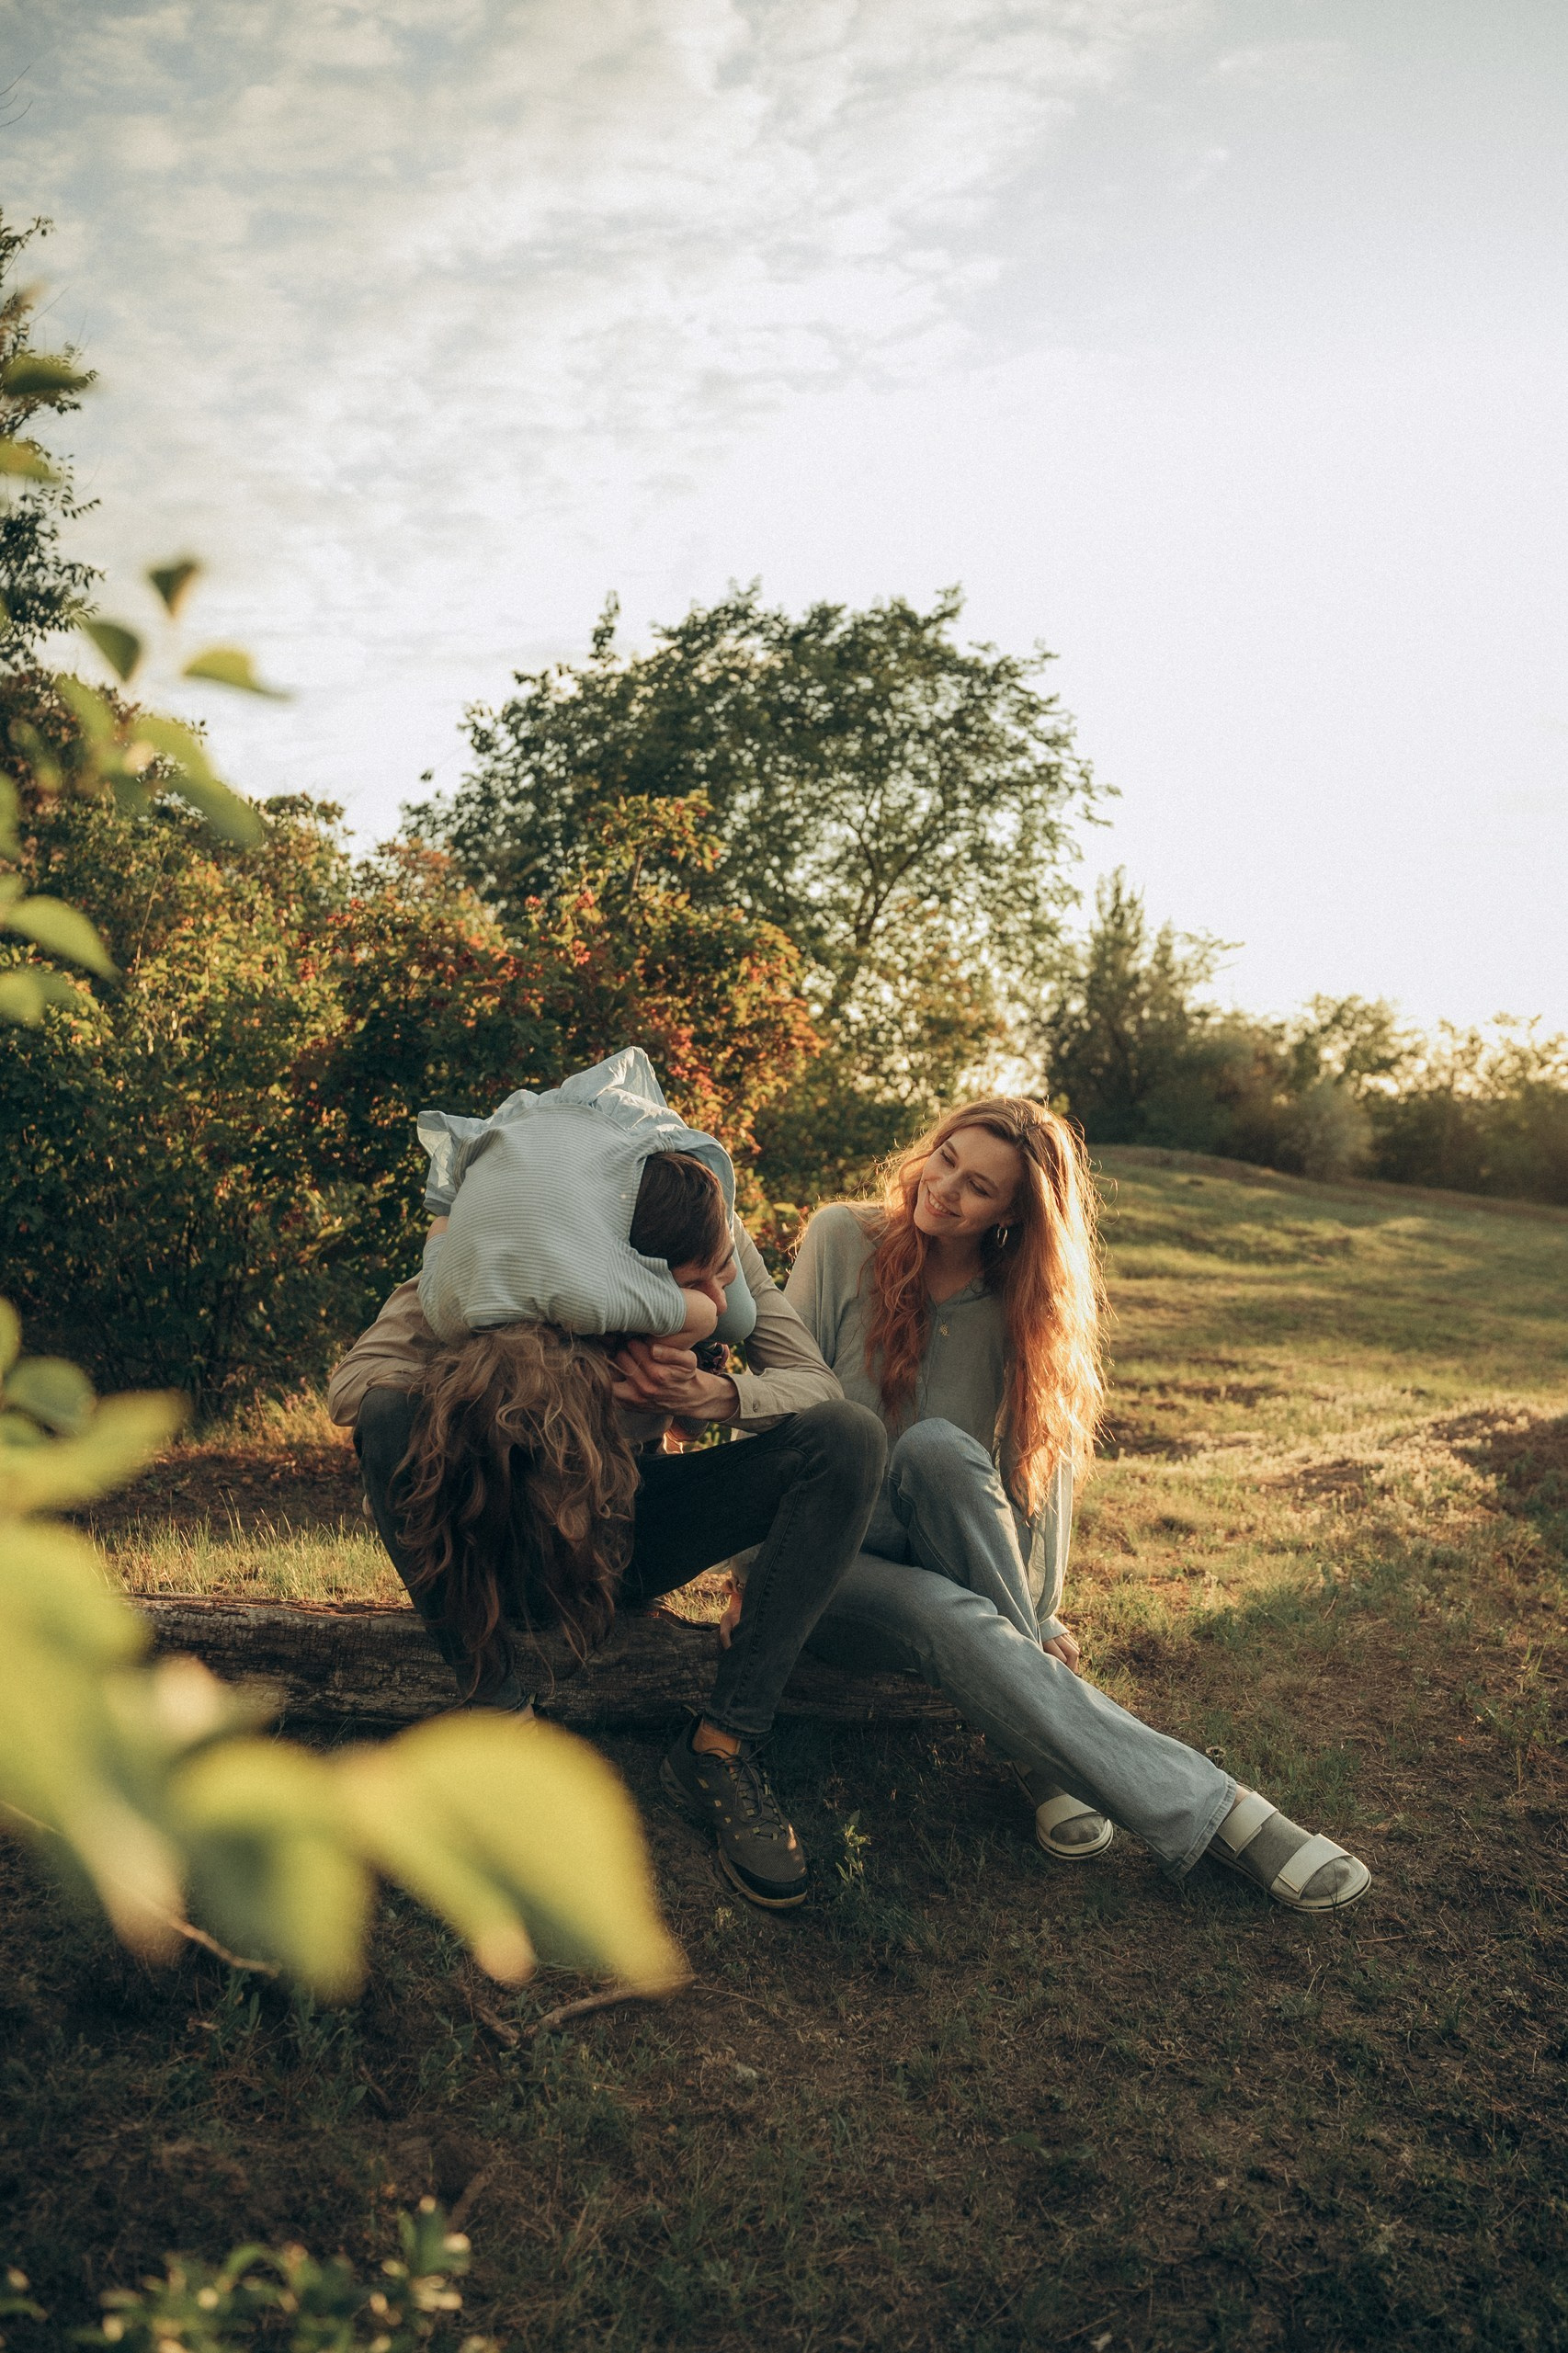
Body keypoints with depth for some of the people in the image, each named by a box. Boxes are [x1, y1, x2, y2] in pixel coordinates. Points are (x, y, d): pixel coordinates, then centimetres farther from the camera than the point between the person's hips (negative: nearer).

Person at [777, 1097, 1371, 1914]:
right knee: (951, 1618, -35)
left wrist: (1037, 1616, -10)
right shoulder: (842, 1240, -6)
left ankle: (1049, 1758, -30)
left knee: (936, 1446, -34)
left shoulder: (1022, 1308, 1)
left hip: (940, 1552, 2)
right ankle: (1213, 1812, -33)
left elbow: (1043, 1456, -2)